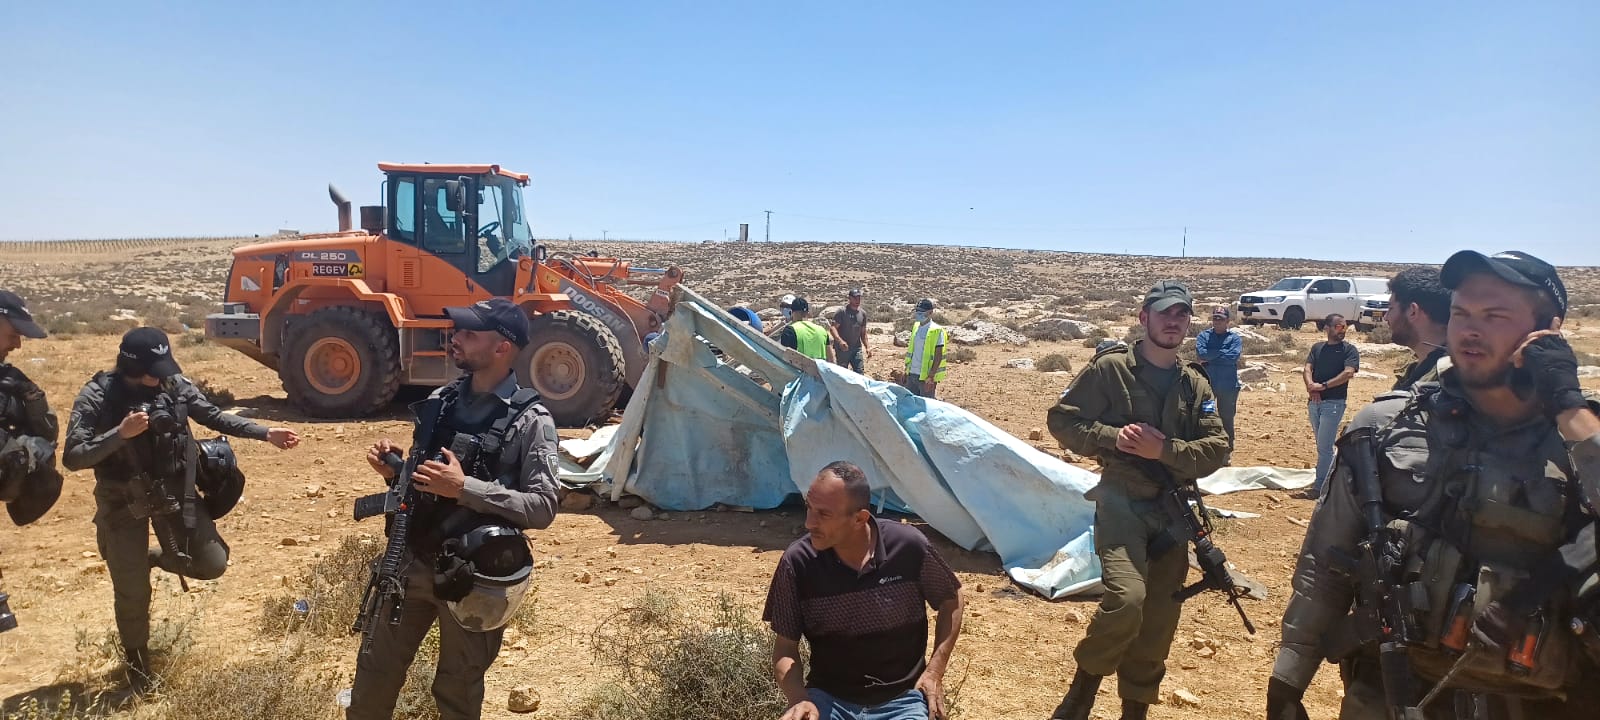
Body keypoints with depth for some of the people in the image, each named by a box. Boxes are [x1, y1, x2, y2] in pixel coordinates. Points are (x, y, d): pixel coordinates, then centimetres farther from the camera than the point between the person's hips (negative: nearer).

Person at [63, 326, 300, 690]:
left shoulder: (176, 385, -9)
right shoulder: (97, 396, -17)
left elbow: (215, 417, 4)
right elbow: (72, 457, -19)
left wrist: (266, 433, -2)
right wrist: (120, 433, -33)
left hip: (176, 493, 3)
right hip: (124, 502, -2)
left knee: (213, 563, 3)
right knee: (132, 591, 8)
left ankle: (162, 559, 35)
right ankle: (138, 668, 29)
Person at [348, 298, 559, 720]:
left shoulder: (530, 421, -15)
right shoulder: (440, 401, 4)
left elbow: (543, 508, -20)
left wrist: (465, 488, -27)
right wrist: (394, 469, -7)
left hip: (473, 575, -5)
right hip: (411, 560, 6)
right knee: (375, 672, 19)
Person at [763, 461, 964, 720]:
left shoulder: (909, 547, -14)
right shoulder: (798, 561, -13)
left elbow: (950, 600, 6)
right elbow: (785, 648, -2)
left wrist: (935, 671, -1)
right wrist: (799, 698, -20)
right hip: (828, 698, 1)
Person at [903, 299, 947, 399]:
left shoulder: (936, 331, -12)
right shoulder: (916, 327, 10)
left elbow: (938, 355, -15)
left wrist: (931, 376, -21)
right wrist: (907, 370, 17)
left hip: (926, 376, -7)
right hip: (912, 374, 7)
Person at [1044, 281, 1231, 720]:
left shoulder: (1195, 384, 8)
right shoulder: (1110, 368, -5)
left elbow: (1216, 450, 3)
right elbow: (1062, 420, -4)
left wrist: (1164, 450, -14)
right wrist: (1112, 438, -19)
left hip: (1173, 510, 5)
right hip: (1122, 500, -5)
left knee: (1159, 621, 11)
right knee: (1126, 599, -26)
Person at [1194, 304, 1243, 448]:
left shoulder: (1235, 337, -1)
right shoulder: (1204, 335, 3)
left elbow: (1233, 357, -16)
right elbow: (1200, 353, -14)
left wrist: (1210, 358, -12)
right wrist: (1222, 352, -14)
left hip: (1228, 386, -1)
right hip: (1206, 384, 1)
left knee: (1227, 417, 9)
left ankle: (1228, 446, 20)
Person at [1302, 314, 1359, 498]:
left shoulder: (1349, 350, -2)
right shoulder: (1317, 348, 12)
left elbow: (1348, 373, -16)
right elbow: (1307, 368, 1)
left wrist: (1323, 386, -21)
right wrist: (1311, 385, -19)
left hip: (1334, 403, -5)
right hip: (1314, 402, 5)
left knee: (1324, 446, -7)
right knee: (1322, 445, 14)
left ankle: (1319, 487, -3)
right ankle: (1330, 477, 27)